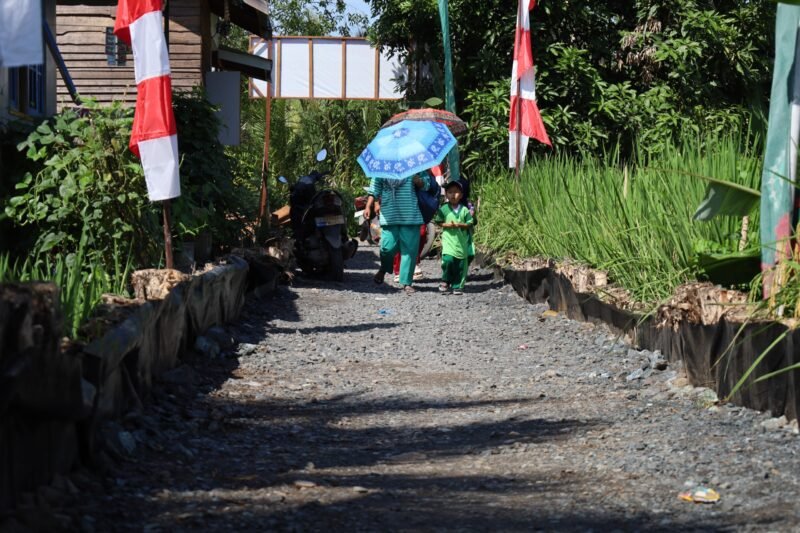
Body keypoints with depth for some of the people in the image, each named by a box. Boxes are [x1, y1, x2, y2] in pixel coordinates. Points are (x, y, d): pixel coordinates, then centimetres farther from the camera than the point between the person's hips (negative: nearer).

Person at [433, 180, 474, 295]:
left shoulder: (464, 210, 3)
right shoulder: (443, 209, 2)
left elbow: (470, 223, 5)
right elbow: (438, 222, 5)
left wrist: (460, 225, -13)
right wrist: (447, 225, -13)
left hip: (461, 241, 2)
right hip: (448, 239, -2)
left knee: (460, 265, 3)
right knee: (447, 260, -19)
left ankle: (457, 286, 14)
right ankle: (445, 281, 3)